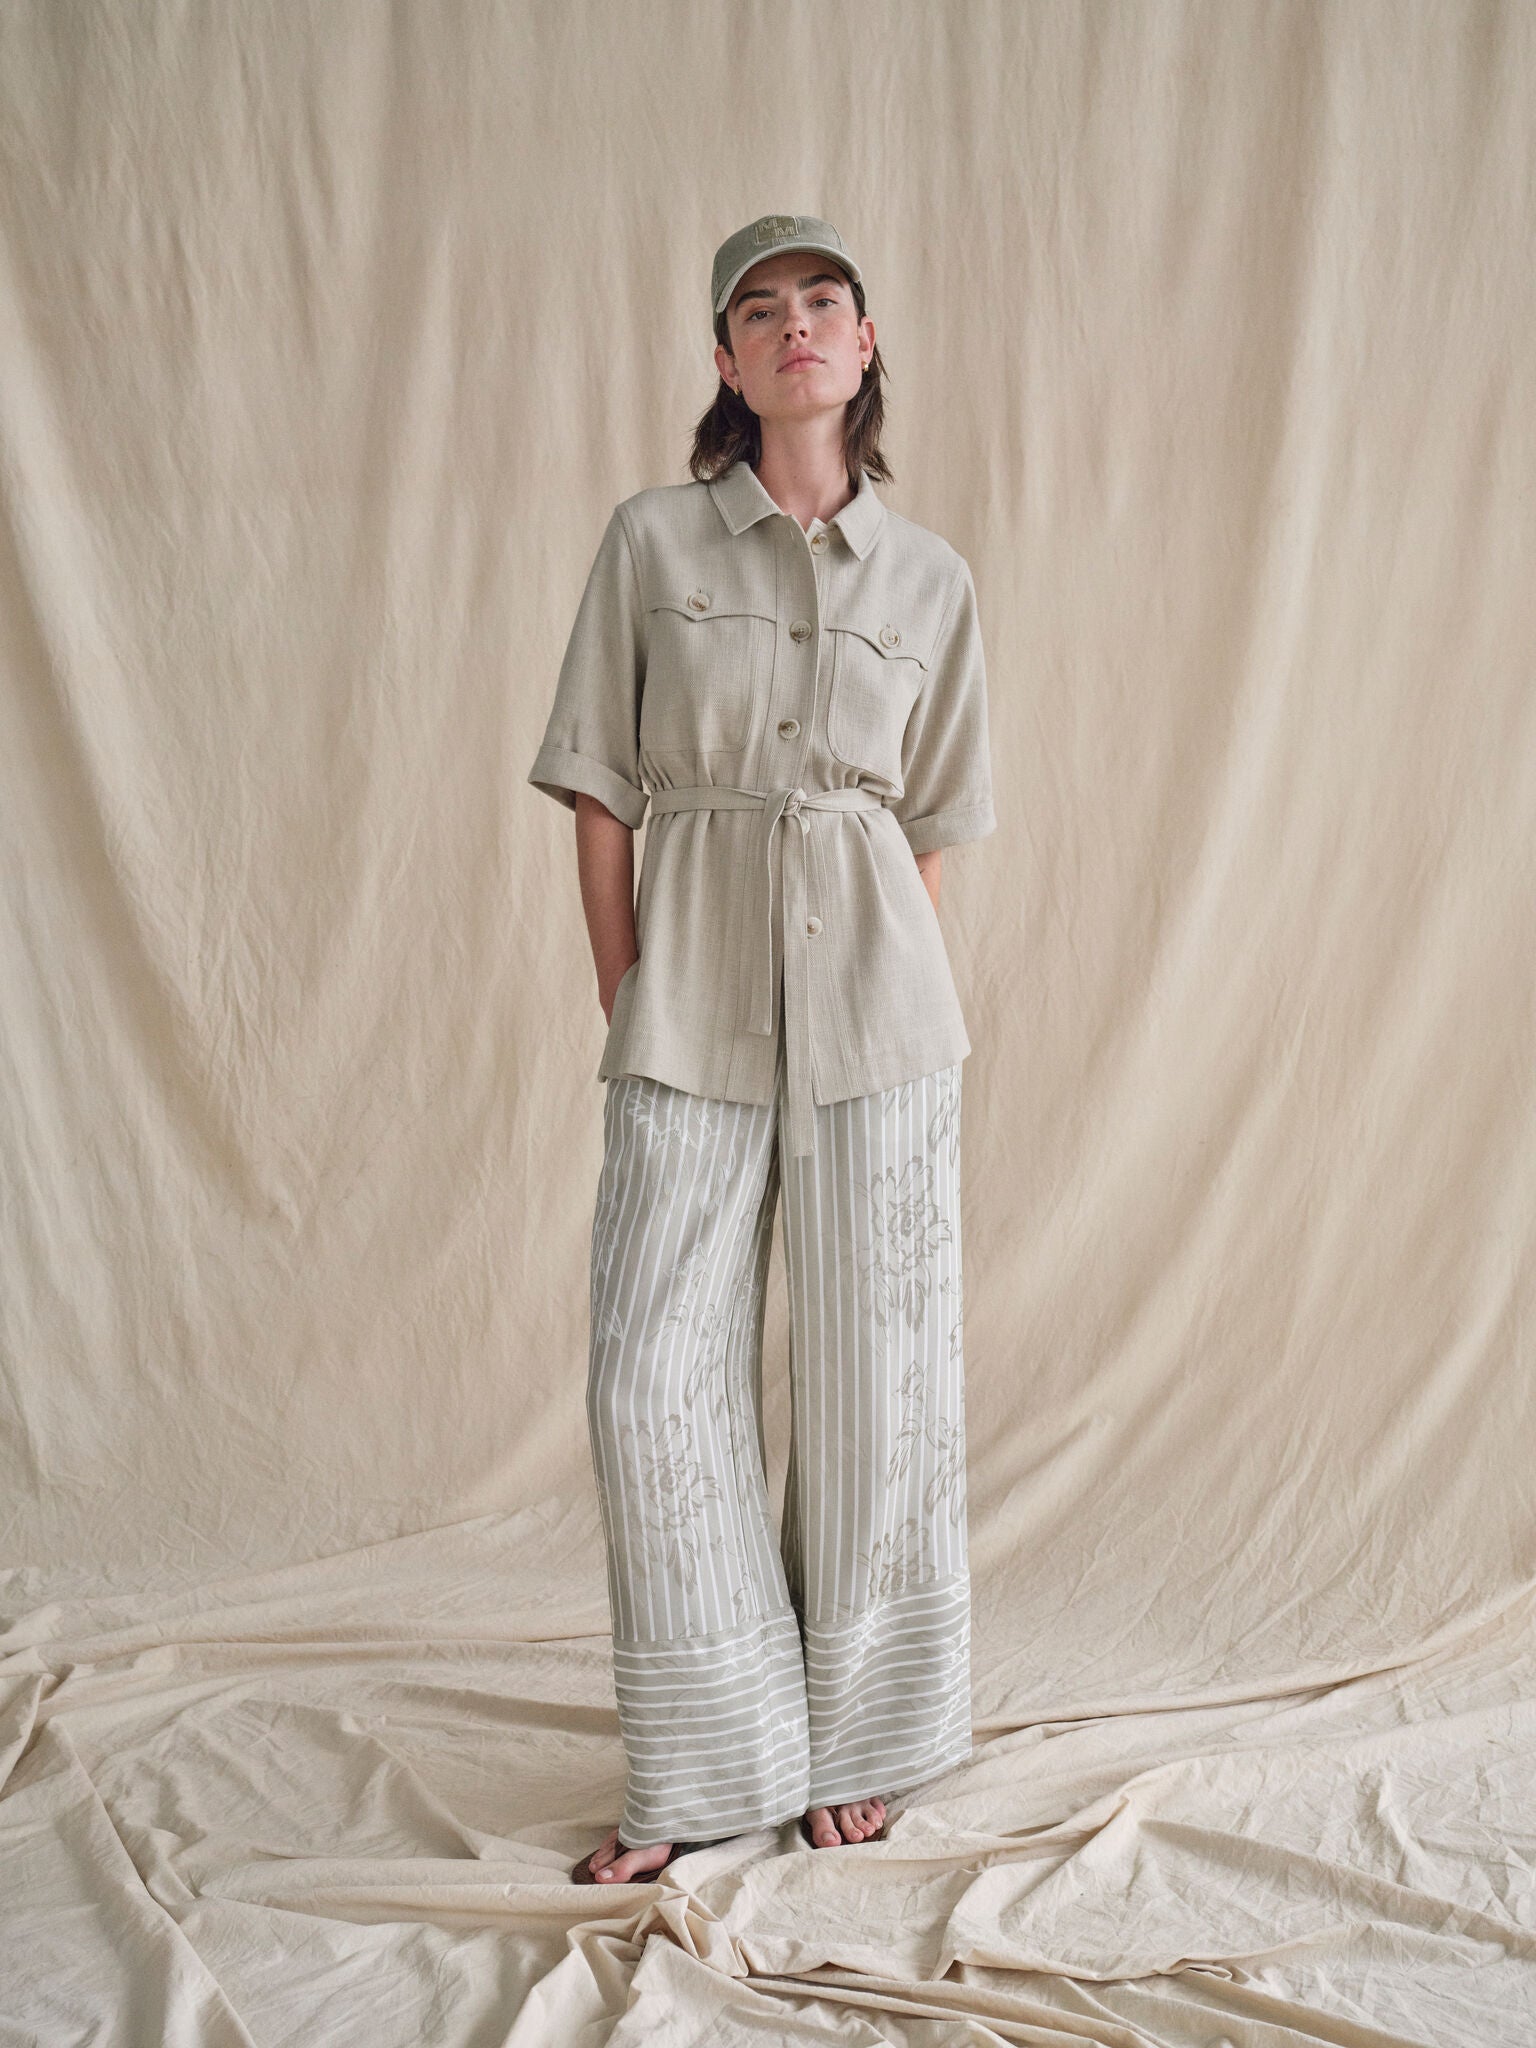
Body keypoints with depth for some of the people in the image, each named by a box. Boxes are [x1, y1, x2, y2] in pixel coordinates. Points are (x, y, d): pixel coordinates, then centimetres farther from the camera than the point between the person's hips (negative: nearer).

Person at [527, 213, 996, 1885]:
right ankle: (711, 1767, 15)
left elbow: (930, 825, 11)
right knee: (655, 1381, -2)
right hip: (692, 993, 0)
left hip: (875, 994, 1)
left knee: (875, 1367, 4)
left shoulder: (930, 579, 7)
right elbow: (600, 798, 3)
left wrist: (885, 990, 3)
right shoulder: (651, 541, 3)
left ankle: (854, 1742, 22)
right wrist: (629, 1009, 0)